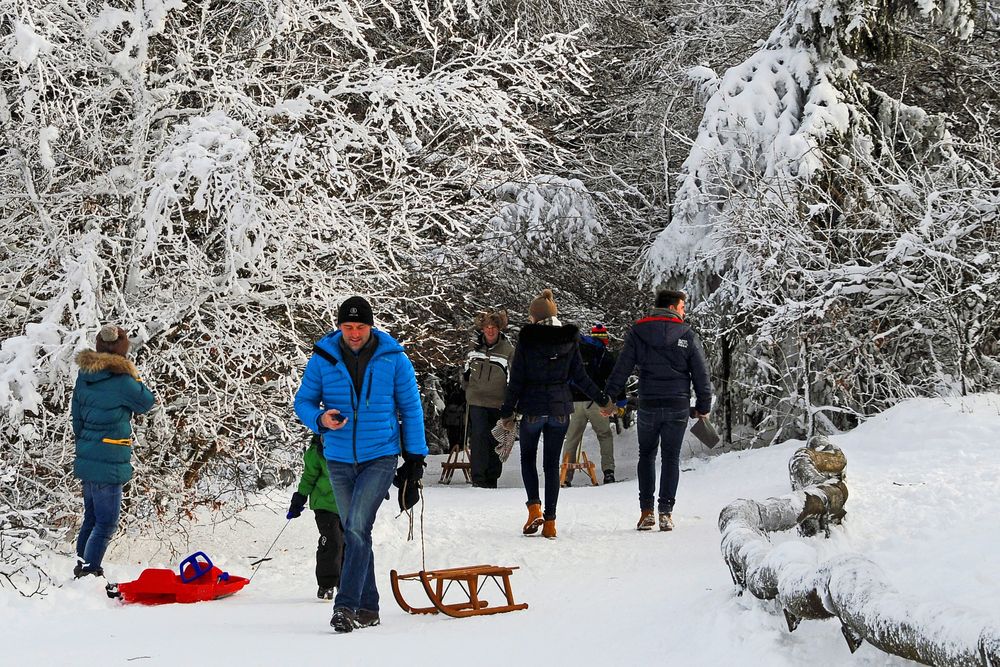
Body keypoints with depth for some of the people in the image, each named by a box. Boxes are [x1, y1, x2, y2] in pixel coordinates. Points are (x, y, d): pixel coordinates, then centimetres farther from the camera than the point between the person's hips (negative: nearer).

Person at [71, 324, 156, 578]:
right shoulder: (122, 381, -17)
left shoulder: (84, 376, 4)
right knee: (106, 523, 0)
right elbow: (146, 403, -1)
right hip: (109, 464, -8)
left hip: (87, 459, 8)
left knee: (92, 517, 21)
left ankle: (82, 565, 31)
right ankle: (89, 574, -1)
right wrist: (134, 376, 7)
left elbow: (77, 419, 12)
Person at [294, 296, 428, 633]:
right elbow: (303, 401, 5)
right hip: (339, 459, 3)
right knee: (354, 532, 8)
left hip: (380, 457, -3)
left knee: (357, 527, -17)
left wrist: (415, 455, 3)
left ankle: (346, 605, -17)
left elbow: (411, 409, 4)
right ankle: (367, 608, 16)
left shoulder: (393, 359, -5)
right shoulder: (322, 358, -2)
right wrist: (320, 419, -17)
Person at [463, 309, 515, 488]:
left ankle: (492, 477, 16)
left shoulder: (508, 351, -5)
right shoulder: (475, 348, 6)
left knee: (496, 440, 5)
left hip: (498, 404, -1)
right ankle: (478, 476, -13)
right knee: (479, 435, -13)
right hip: (476, 401, 1)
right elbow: (466, 373, 22)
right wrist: (468, 392, 20)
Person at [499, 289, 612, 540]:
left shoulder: (527, 338, -8)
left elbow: (516, 379, -6)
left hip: (533, 408, -3)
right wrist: (603, 400, 18)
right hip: (560, 408, 3)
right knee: (552, 463, 10)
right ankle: (550, 521, 7)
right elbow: (580, 377, 5)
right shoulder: (570, 338, 1)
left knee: (528, 458, 16)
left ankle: (534, 507, -4)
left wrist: (507, 412, 2)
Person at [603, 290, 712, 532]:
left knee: (646, 455, 14)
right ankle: (666, 512, 2)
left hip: (648, 405, 1)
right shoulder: (687, 335, -1)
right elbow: (701, 374, 1)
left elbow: (621, 369, -3)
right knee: (671, 458, 7)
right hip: (678, 406, -1)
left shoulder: (637, 332, 1)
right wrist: (703, 406, 11)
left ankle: (646, 511, 6)